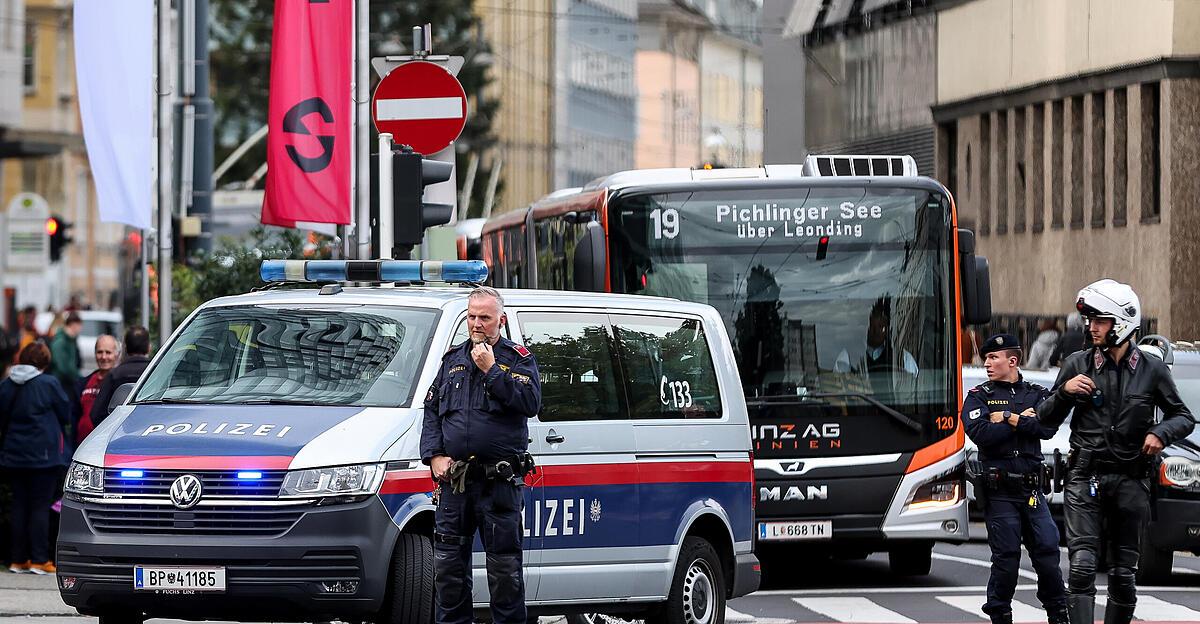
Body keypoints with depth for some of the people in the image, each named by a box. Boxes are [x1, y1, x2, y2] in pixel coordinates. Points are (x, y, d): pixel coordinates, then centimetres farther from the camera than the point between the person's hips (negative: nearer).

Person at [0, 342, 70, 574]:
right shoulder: (48, 384, -11)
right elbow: (65, 414, -1)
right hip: (43, 455, -4)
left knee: (19, 505, 9)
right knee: (40, 506, -2)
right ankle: (39, 560, -5)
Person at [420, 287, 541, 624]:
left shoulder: (518, 359, 3)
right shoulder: (453, 359, 16)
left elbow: (530, 403, -13)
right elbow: (432, 411, 16)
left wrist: (491, 369, -14)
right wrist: (434, 456, 2)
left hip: (500, 483, -4)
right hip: (454, 480, 4)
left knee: (504, 567, -2)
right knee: (447, 564, 7)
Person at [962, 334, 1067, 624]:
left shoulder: (1037, 394, 12)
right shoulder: (978, 397, 6)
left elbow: (1047, 428, -7)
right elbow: (981, 434, -13)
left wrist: (1008, 419, -10)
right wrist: (1022, 421, -6)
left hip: (1032, 489, 2)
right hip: (998, 490, -2)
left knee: (1048, 551, -3)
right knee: (1006, 558, -3)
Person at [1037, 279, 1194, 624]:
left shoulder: (1152, 370, 4)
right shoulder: (1077, 365, 5)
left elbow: (1183, 417, 13)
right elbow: (1046, 420, 10)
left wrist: (1161, 433, -8)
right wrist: (1064, 392, -9)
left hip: (1131, 479, 1)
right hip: (1084, 477, 0)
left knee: (1124, 574, 6)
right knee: (1082, 566, -13)